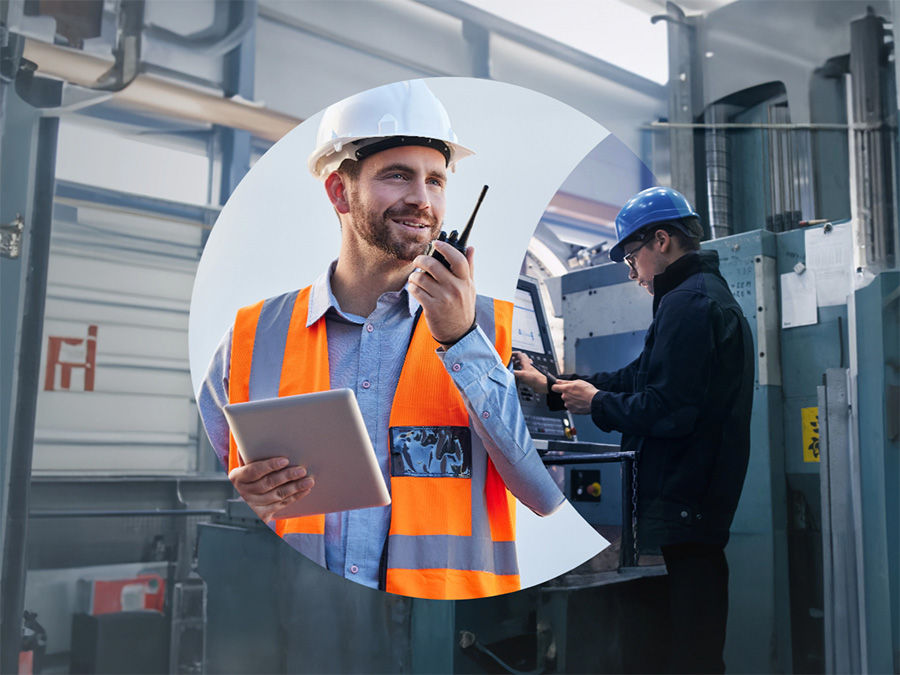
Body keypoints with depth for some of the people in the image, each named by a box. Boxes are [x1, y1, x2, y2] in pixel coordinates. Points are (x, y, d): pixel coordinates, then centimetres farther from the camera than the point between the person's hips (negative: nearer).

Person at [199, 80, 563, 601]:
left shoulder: (500, 329, 5)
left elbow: (550, 495, -6)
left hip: (447, 619, 0)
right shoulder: (252, 337, 8)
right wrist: (236, 504, -6)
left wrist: (462, 341, -9)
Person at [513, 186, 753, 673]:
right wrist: (551, 387, 17)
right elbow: (637, 378, 21)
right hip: (705, 501, 11)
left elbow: (668, 409, -23)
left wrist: (597, 403, -7)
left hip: (686, 501, -11)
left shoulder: (689, 304, -14)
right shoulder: (706, 295, 20)